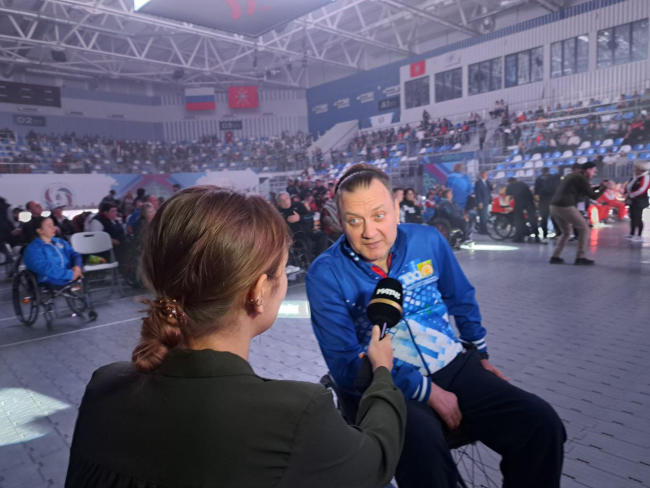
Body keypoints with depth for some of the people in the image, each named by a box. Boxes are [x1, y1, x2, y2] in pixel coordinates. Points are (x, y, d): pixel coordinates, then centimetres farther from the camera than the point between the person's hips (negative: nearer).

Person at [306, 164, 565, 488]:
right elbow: (346, 364, -14)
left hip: (454, 365, 5)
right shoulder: (326, 274, -13)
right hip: (386, 387, -4)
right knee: (422, 442, -36)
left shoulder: (427, 240, -2)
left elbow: (461, 300, 16)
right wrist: (427, 391, -17)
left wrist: (481, 355, 21)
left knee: (541, 424, -13)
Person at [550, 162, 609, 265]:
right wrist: (603, 187, 14)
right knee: (585, 229, 5)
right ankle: (580, 257, 4)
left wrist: (598, 187, 28)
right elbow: (593, 196, 0)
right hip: (566, 206, -9)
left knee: (566, 232, 23)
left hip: (554, 206, 9)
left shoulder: (572, 176, 25)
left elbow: (581, 193, 32)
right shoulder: (581, 178, -3)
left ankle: (555, 256, 14)